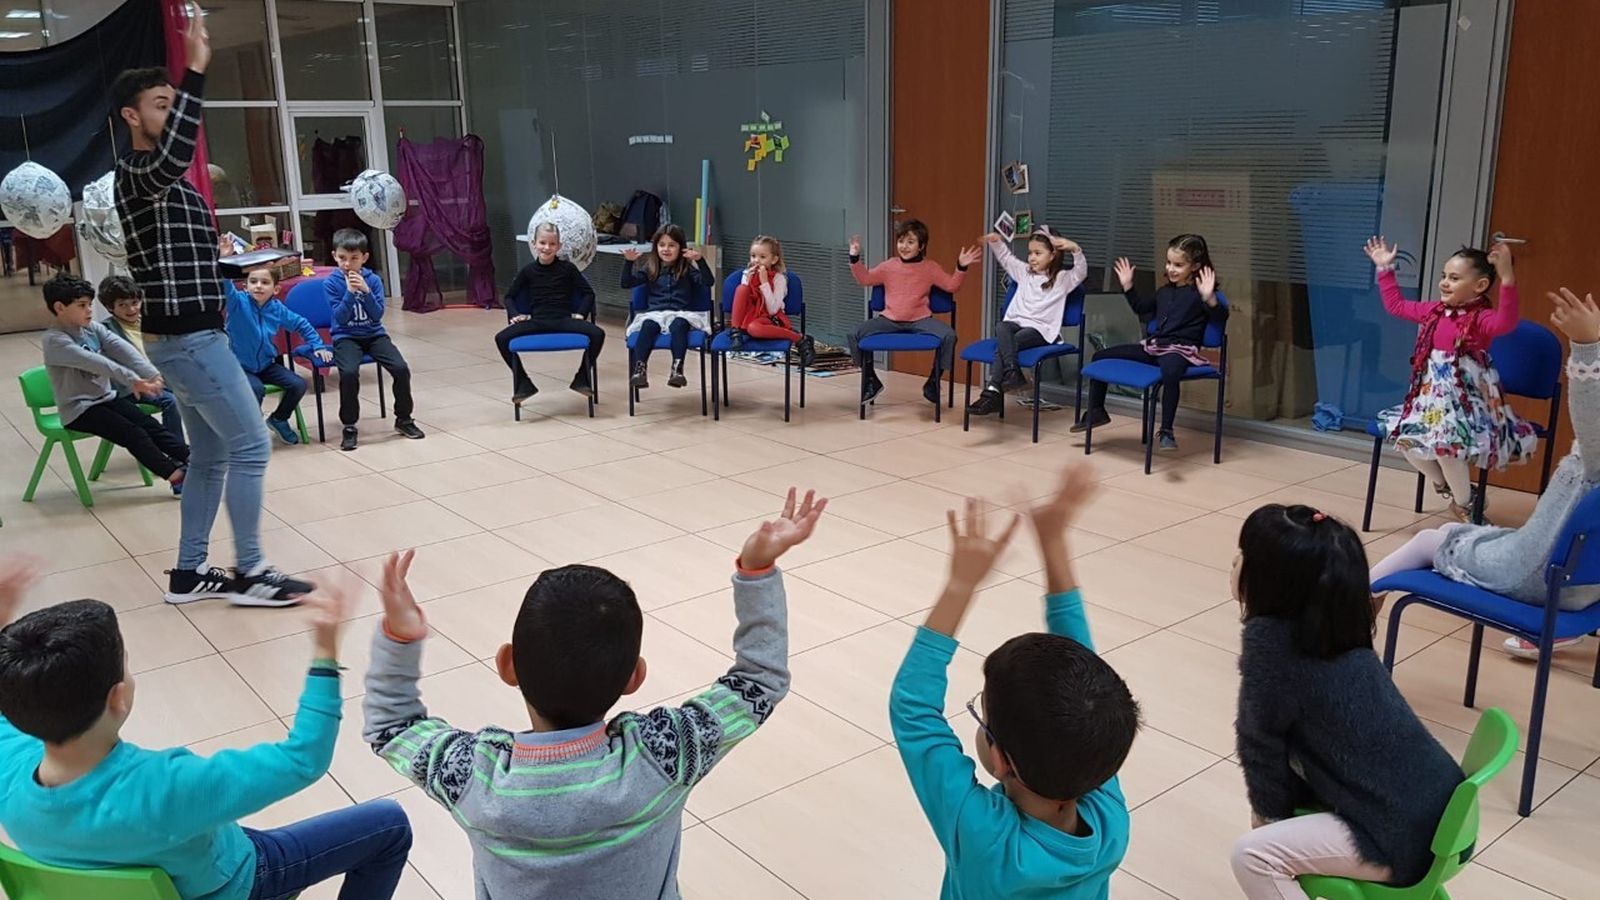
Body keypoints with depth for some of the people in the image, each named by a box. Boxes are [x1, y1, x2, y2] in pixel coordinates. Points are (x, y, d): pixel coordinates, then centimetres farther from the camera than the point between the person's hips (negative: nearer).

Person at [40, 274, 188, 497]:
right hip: (79, 409, -6)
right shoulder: (54, 340, -17)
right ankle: (175, 476, -21)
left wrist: (152, 374, -29)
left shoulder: (93, 328, 3)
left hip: (107, 397, 6)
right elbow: (92, 362, -32)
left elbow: (122, 349, -13)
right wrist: (131, 380, -44)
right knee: (133, 434, -19)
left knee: (152, 426, -8)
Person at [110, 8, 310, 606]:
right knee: (251, 446, -7)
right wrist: (196, 69, -36)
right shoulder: (135, 175, -12)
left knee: (209, 456, 13)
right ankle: (249, 573, 1)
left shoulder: (166, 182, 18)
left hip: (187, 336, 10)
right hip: (188, 339, -10)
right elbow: (173, 155, -36)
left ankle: (189, 572, 19)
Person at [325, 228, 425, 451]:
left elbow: (378, 314, -10)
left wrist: (366, 291, -23)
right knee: (349, 372, -31)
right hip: (346, 337, -2)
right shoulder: (331, 283, -5)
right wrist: (350, 292, -23)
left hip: (374, 334, 2)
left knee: (401, 368, -19)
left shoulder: (373, 280, -1)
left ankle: (403, 419, 4)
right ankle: (349, 426, -14)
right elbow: (340, 318, -13)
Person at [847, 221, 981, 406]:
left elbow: (951, 286, 2)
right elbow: (865, 279, 13)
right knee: (855, 335, -18)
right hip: (889, 320, 1)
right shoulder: (888, 266, 9)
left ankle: (933, 383, -8)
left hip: (920, 320, -1)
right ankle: (871, 381, 1)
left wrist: (961, 268, -12)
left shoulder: (930, 267, 5)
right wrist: (855, 258, 2)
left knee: (949, 336, -28)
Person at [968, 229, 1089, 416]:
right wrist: (996, 242, 16)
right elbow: (1006, 258, 32)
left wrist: (1075, 249, -30)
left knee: (1003, 344, -30)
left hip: (1041, 330, -4)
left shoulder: (1062, 278, 2)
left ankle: (993, 391, -34)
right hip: (1016, 323, 4)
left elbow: (1081, 272, -15)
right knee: (1001, 328, -33)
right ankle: (1011, 372, -45)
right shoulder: (1024, 272, 20)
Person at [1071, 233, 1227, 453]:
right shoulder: (1164, 291, 16)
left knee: (1170, 371, -45)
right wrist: (1128, 287, 25)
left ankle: (1166, 431, -36)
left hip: (1181, 350, -8)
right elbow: (1142, 308, 34)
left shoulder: (1198, 292, -7)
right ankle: (1096, 412, 20)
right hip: (1153, 346, 8)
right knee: (1101, 356, 8)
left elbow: (1221, 316, -22)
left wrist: (1209, 298, -39)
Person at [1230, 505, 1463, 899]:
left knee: (1253, 855, -10)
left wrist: (1267, 811, 8)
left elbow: (1260, 741, -5)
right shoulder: (1333, 630, 4)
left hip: (1404, 838, -9)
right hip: (1437, 810, 9)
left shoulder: (1268, 640, -18)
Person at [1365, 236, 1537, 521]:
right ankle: (1446, 486, 26)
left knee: (1446, 446, -25)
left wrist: (1507, 279, -51)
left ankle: (1465, 504, 3)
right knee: (1408, 440, -1)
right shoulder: (1435, 311, 8)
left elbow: (1505, 323, -38)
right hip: (1432, 396, 8)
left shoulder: (1482, 317, -14)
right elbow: (1396, 305, 21)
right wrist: (1385, 269, 19)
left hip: (1467, 400, -8)